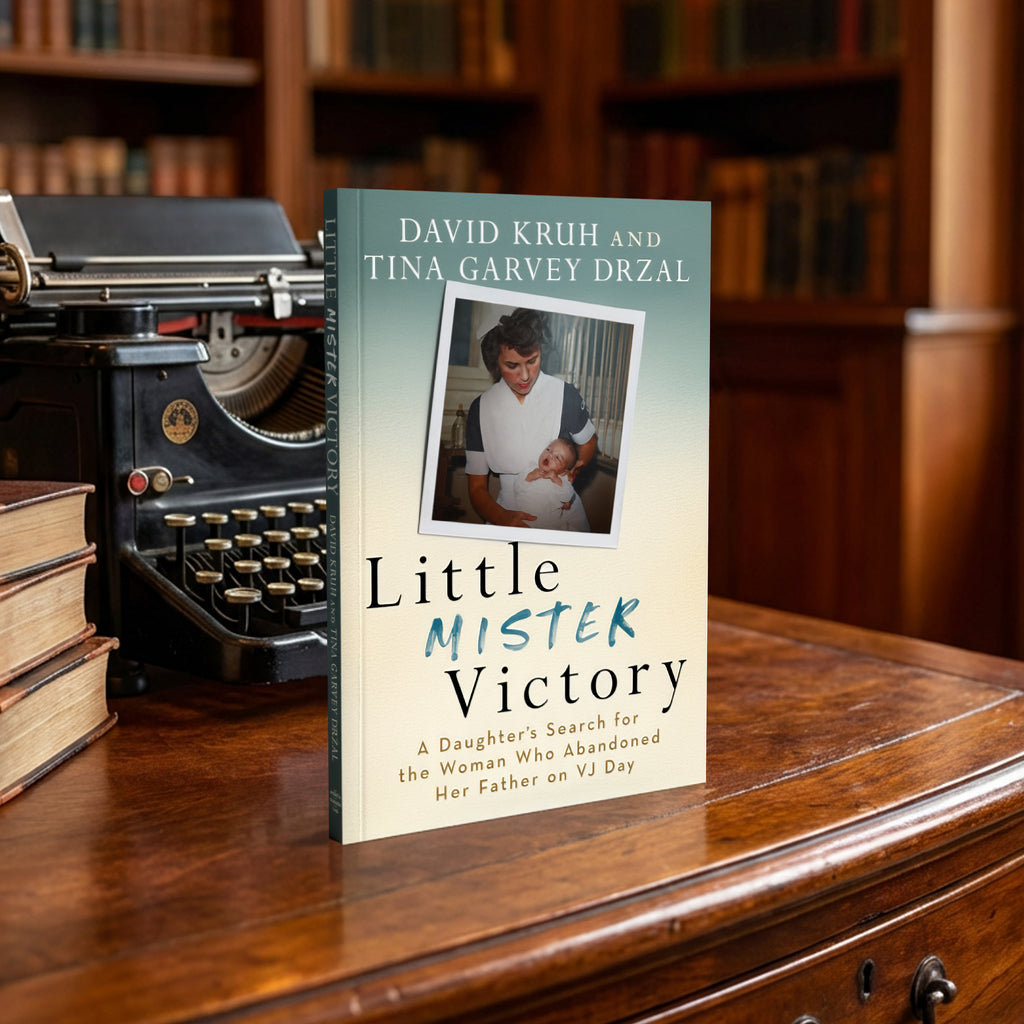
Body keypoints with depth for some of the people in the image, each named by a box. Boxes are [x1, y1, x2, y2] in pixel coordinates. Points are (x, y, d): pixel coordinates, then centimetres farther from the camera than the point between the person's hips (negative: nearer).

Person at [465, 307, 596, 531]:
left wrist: (571, 472, -3)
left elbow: (589, 441, 19)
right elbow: (476, 487, 2)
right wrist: (501, 517, -20)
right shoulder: (480, 408, 0)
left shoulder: (566, 396, -3)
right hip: (509, 511, 0)